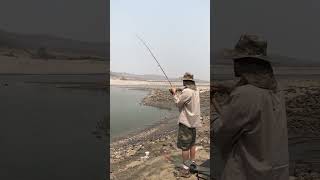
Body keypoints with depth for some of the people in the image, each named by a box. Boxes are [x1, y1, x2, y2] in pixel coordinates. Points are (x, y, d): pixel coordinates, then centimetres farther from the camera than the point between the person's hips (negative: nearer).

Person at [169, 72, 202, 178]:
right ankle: (193, 164, 31)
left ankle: (185, 170, 11)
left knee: (184, 146, 1)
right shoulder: (196, 90, 6)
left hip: (186, 122, -9)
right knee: (192, 144, 19)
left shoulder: (186, 91, -21)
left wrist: (175, 94, 1)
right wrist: (179, 94, 6)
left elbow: (178, 104, -10)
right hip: (194, 121, 9)